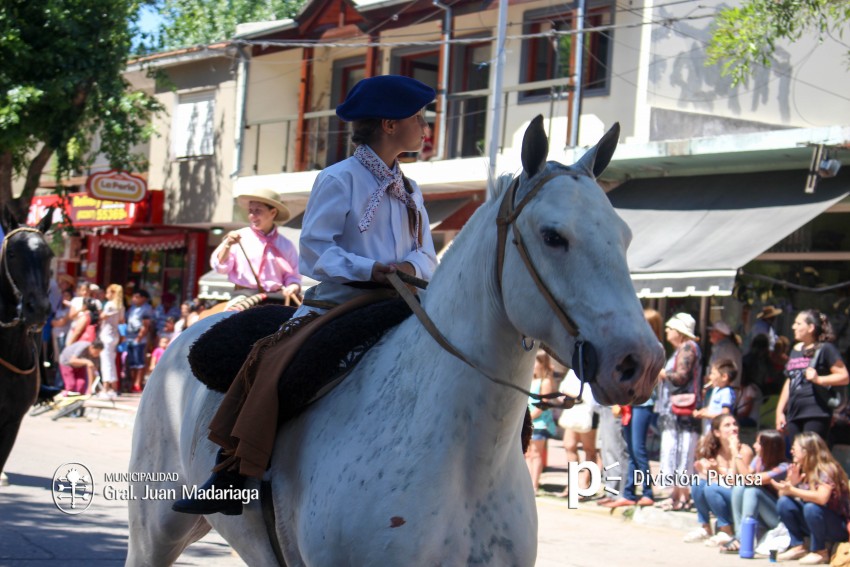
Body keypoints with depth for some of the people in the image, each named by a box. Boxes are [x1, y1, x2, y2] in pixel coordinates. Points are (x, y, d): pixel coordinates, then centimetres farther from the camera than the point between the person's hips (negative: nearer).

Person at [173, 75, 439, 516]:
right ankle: (230, 480, -24)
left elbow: (426, 256, 16)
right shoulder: (339, 180, 2)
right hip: (335, 304, -5)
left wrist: (410, 267, -8)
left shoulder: (409, 193, 22)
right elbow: (315, 249, -6)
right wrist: (369, 270, -20)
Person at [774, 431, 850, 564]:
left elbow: (821, 498, -37)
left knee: (811, 507, -35)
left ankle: (820, 552, -14)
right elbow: (782, 494, -2)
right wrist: (791, 483, -22)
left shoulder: (826, 470, -20)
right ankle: (798, 547, -4)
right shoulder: (799, 469, 2)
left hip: (839, 527, -7)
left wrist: (792, 490, -33)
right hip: (811, 524, 7)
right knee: (784, 502, -12)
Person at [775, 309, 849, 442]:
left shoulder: (825, 349, -2)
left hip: (816, 414, -7)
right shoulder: (795, 350, 19)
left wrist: (818, 379, -21)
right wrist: (780, 411, 20)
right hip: (793, 415, 7)